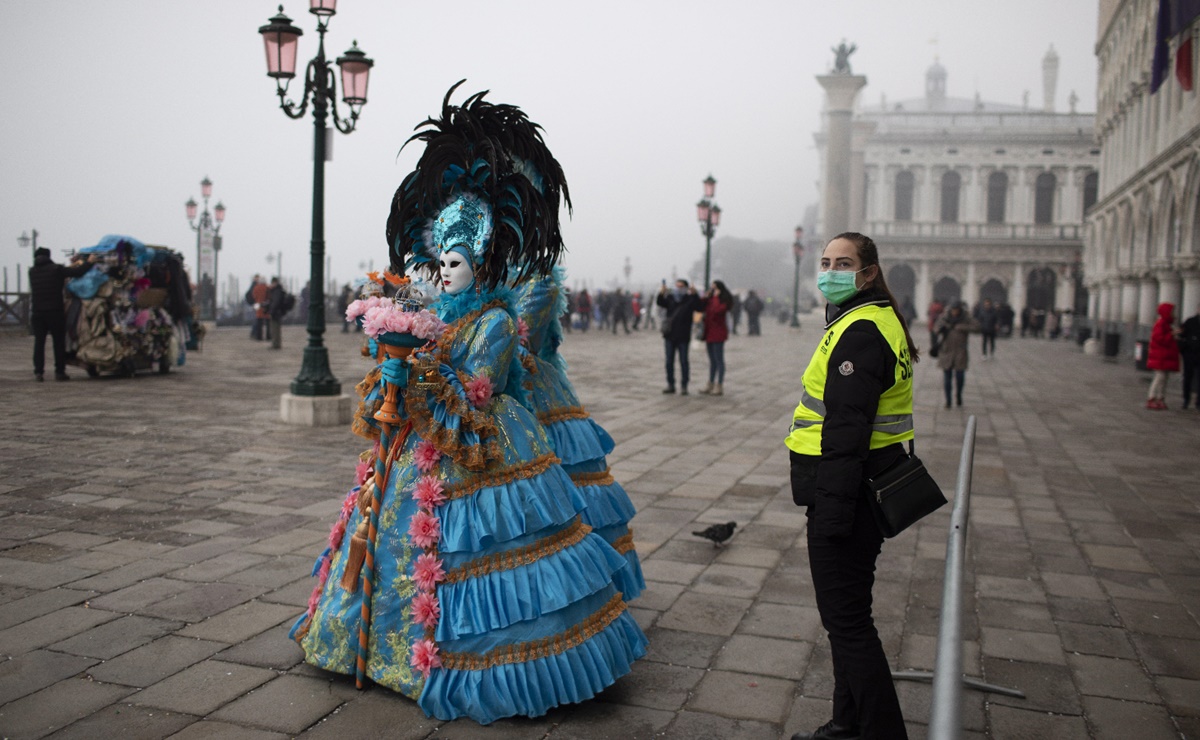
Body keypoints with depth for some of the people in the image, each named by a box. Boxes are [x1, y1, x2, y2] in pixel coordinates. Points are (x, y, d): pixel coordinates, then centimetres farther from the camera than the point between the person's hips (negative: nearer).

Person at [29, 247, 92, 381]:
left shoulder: (32, 271, 10)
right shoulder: (56, 269, -5)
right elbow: (78, 272, -10)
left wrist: (71, 266, 22)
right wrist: (88, 262, 8)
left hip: (37, 312, 4)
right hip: (55, 311, -3)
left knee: (39, 342, 6)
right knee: (59, 342, 4)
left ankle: (38, 372, 2)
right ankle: (59, 371, 3)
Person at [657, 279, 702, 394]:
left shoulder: (690, 299, 0)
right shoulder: (670, 297, 6)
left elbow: (700, 308, -14)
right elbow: (660, 303, -9)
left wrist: (694, 295, -26)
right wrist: (662, 293, -29)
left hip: (683, 337, -3)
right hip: (669, 335, 3)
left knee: (683, 362, 2)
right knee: (669, 361, 8)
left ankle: (684, 386, 7)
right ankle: (670, 385, 17)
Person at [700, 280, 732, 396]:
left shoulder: (724, 301, -10)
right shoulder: (710, 300, 14)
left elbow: (717, 310, -28)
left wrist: (716, 296, -17)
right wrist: (705, 298, 0)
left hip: (718, 334, -9)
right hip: (709, 333, 9)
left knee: (719, 360, -4)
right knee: (712, 360, 13)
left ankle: (720, 386, -1)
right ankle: (710, 385, 20)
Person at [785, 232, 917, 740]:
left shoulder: (860, 331, -19)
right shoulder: (873, 321, 16)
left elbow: (847, 430, -25)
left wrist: (833, 510, -24)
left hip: (846, 487, -11)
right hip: (860, 487, 11)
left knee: (846, 618, -2)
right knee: (848, 611, 20)